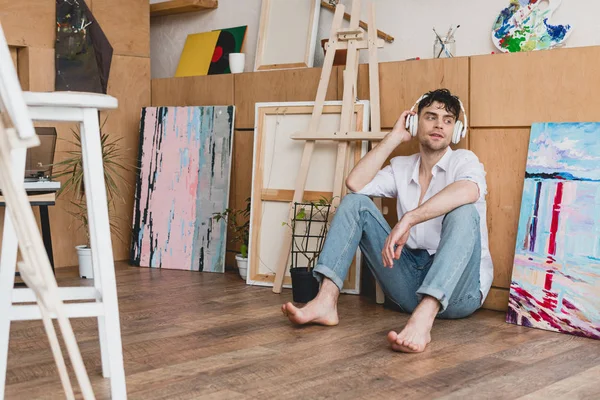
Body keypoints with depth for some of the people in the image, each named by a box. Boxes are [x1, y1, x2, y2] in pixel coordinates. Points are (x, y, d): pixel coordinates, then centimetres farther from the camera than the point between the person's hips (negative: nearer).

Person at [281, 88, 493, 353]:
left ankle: (423, 319, -53)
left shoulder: (463, 160, -1)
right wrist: (394, 138, 2)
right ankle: (326, 301, -21)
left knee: (463, 212, -33)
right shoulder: (401, 167, 14)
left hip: (458, 286, -4)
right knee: (355, 202, -3)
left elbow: (468, 191, -28)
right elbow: (355, 183, -4)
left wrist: (408, 219, -38)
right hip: (410, 279, 4)